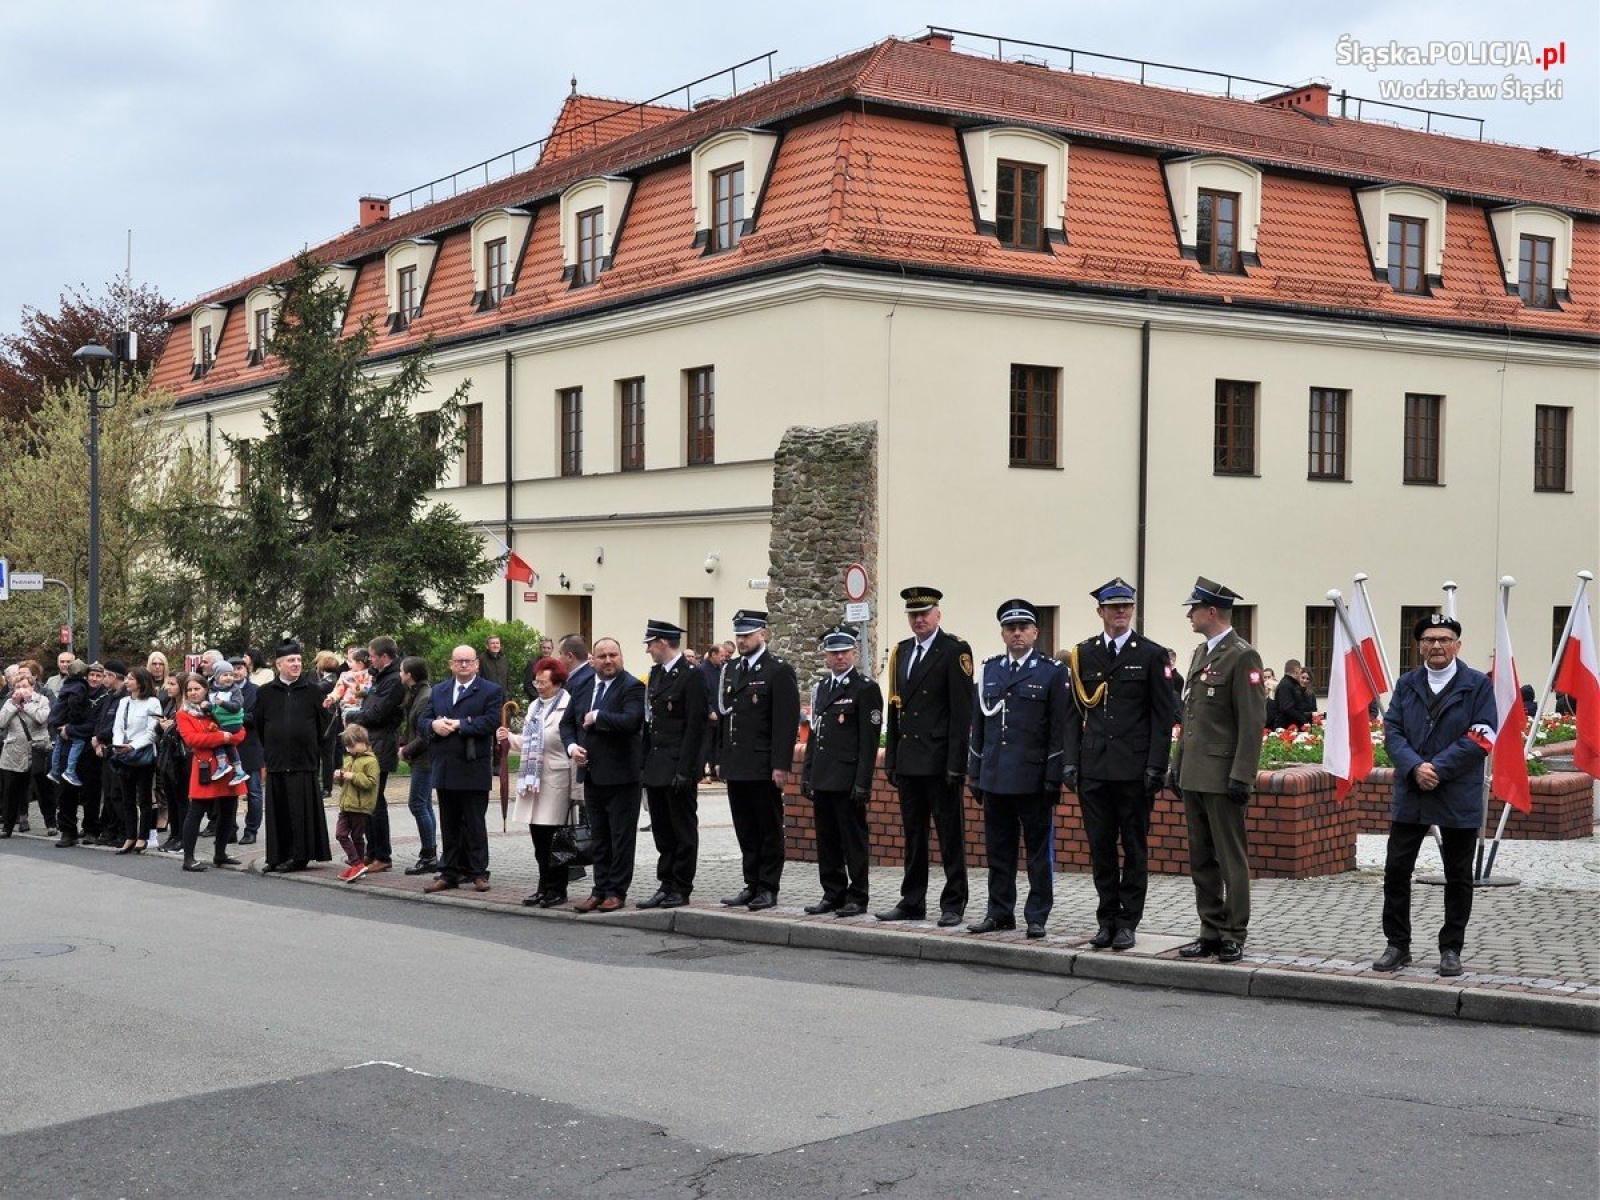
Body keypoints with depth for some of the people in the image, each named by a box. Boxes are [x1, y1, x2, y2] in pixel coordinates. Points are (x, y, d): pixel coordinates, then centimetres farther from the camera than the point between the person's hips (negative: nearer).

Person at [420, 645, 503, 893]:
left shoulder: (491, 691, 0)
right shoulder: (438, 691, 17)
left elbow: (491, 721, -14)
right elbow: (422, 720, 10)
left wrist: (458, 725, -16)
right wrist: (434, 725, -13)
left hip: (473, 770, -5)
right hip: (445, 769, 5)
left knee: (475, 824, 1)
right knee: (449, 825, 10)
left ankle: (478, 873, 8)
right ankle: (449, 874, 16)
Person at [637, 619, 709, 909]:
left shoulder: (691, 676, -11)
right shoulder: (655, 673, 14)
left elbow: (695, 726, -15)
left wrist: (684, 771, -18)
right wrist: (645, 764, 11)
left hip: (678, 769, -8)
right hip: (656, 768, 8)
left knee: (684, 831, 1)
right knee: (662, 832, 12)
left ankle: (681, 890, 7)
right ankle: (666, 886, 19)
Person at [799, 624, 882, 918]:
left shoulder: (866, 688, -6)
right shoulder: (821, 689, 16)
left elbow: (869, 739, -11)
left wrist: (863, 782, -15)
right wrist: (807, 774, 14)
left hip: (848, 780, -7)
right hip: (823, 779, 7)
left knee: (853, 840, -1)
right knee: (826, 840, 10)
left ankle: (857, 897, 6)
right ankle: (833, 894, 18)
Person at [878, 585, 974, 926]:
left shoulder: (955, 651, -6)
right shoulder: (901, 652, 14)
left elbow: (961, 711, -11)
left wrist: (956, 763, -16)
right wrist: (891, 758, 12)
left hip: (940, 761, -6)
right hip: (908, 762, 7)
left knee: (950, 836, 1)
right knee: (913, 836, 12)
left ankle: (953, 904, 7)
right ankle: (912, 902, 19)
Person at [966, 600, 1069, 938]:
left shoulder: (1052, 671, -1)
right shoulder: (990, 669, 12)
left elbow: (1059, 729, -5)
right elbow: (979, 724, 15)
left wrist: (1054, 779, -10)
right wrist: (975, 773, 11)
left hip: (1033, 779, -4)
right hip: (995, 777, 4)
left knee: (1039, 850, 3)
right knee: (998, 850, 10)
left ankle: (1037, 916, 9)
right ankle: (1000, 913, 18)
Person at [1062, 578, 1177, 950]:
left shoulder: (1152, 655, 1)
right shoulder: (1082, 654, 9)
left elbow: (1163, 716, -1)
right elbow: (1074, 713, 9)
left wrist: (1156, 766, -9)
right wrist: (1070, 761, 1)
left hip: (1135, 769, -2)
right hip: (1093, 768, 3)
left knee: (1134, 847, 3)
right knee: (1101, 846, 7)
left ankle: (1128, 922, 9)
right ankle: (1107, 920, 16)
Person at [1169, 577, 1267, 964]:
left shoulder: (1242, 656, -10)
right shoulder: (1200, 653, 16)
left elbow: (1252, 722, -15)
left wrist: (1241, 776, -19)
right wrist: (1177, 765, 18)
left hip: (1222, 776, -9)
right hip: (1194, 776, 9)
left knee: (1231, 861, -2)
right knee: (1201, 861, 11)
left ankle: (1234, 938, 4)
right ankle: (1211, 932, 18)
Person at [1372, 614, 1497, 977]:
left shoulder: (1477, 685, -1)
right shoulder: (1406, 684, 9)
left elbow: (1481, 738, -9)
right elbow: (1391, 731, 2)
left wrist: (1437, 768, -16)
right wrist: (1415, 767, -16)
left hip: (1458, 797, -2)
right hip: (1410, 794, 2)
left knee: (1458, 877, 6)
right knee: (1396, 870, 2)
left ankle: (1451, 948, 18)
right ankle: (1397, 945, 13)